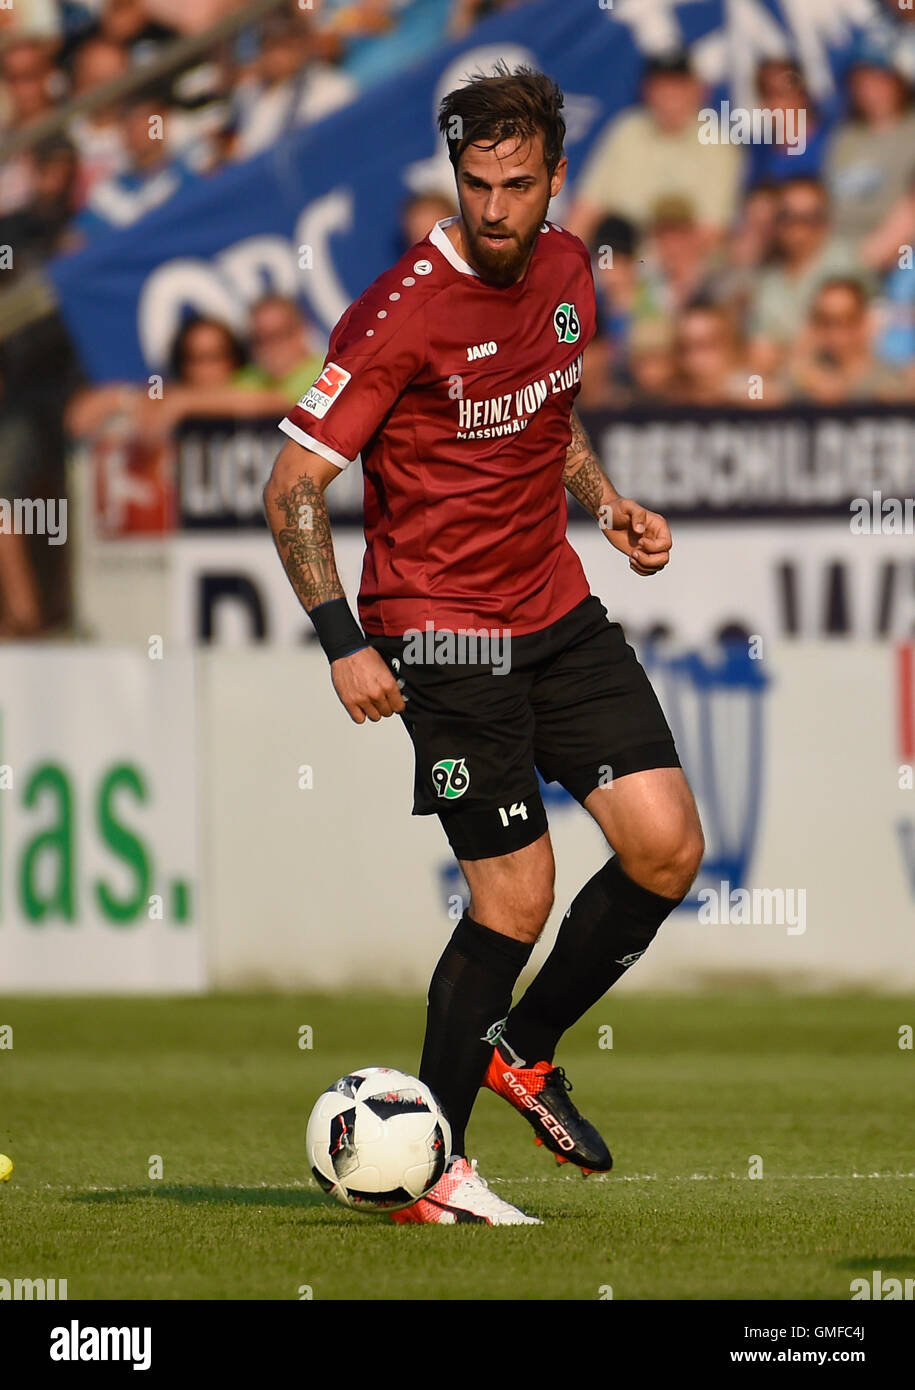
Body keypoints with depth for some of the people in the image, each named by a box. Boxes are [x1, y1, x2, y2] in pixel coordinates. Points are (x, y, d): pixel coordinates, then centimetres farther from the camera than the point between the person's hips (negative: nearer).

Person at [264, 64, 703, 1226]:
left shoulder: (565, 269, 3)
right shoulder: (403, 313, -18)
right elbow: (292, 487, -15)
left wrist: (605, 500, 7)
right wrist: (342, 642, -23)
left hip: (558, 612, 7)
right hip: (444, 630, -7)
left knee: (667, 848, -3)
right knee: (516, 898, -7)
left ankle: (524, 1049, 19)